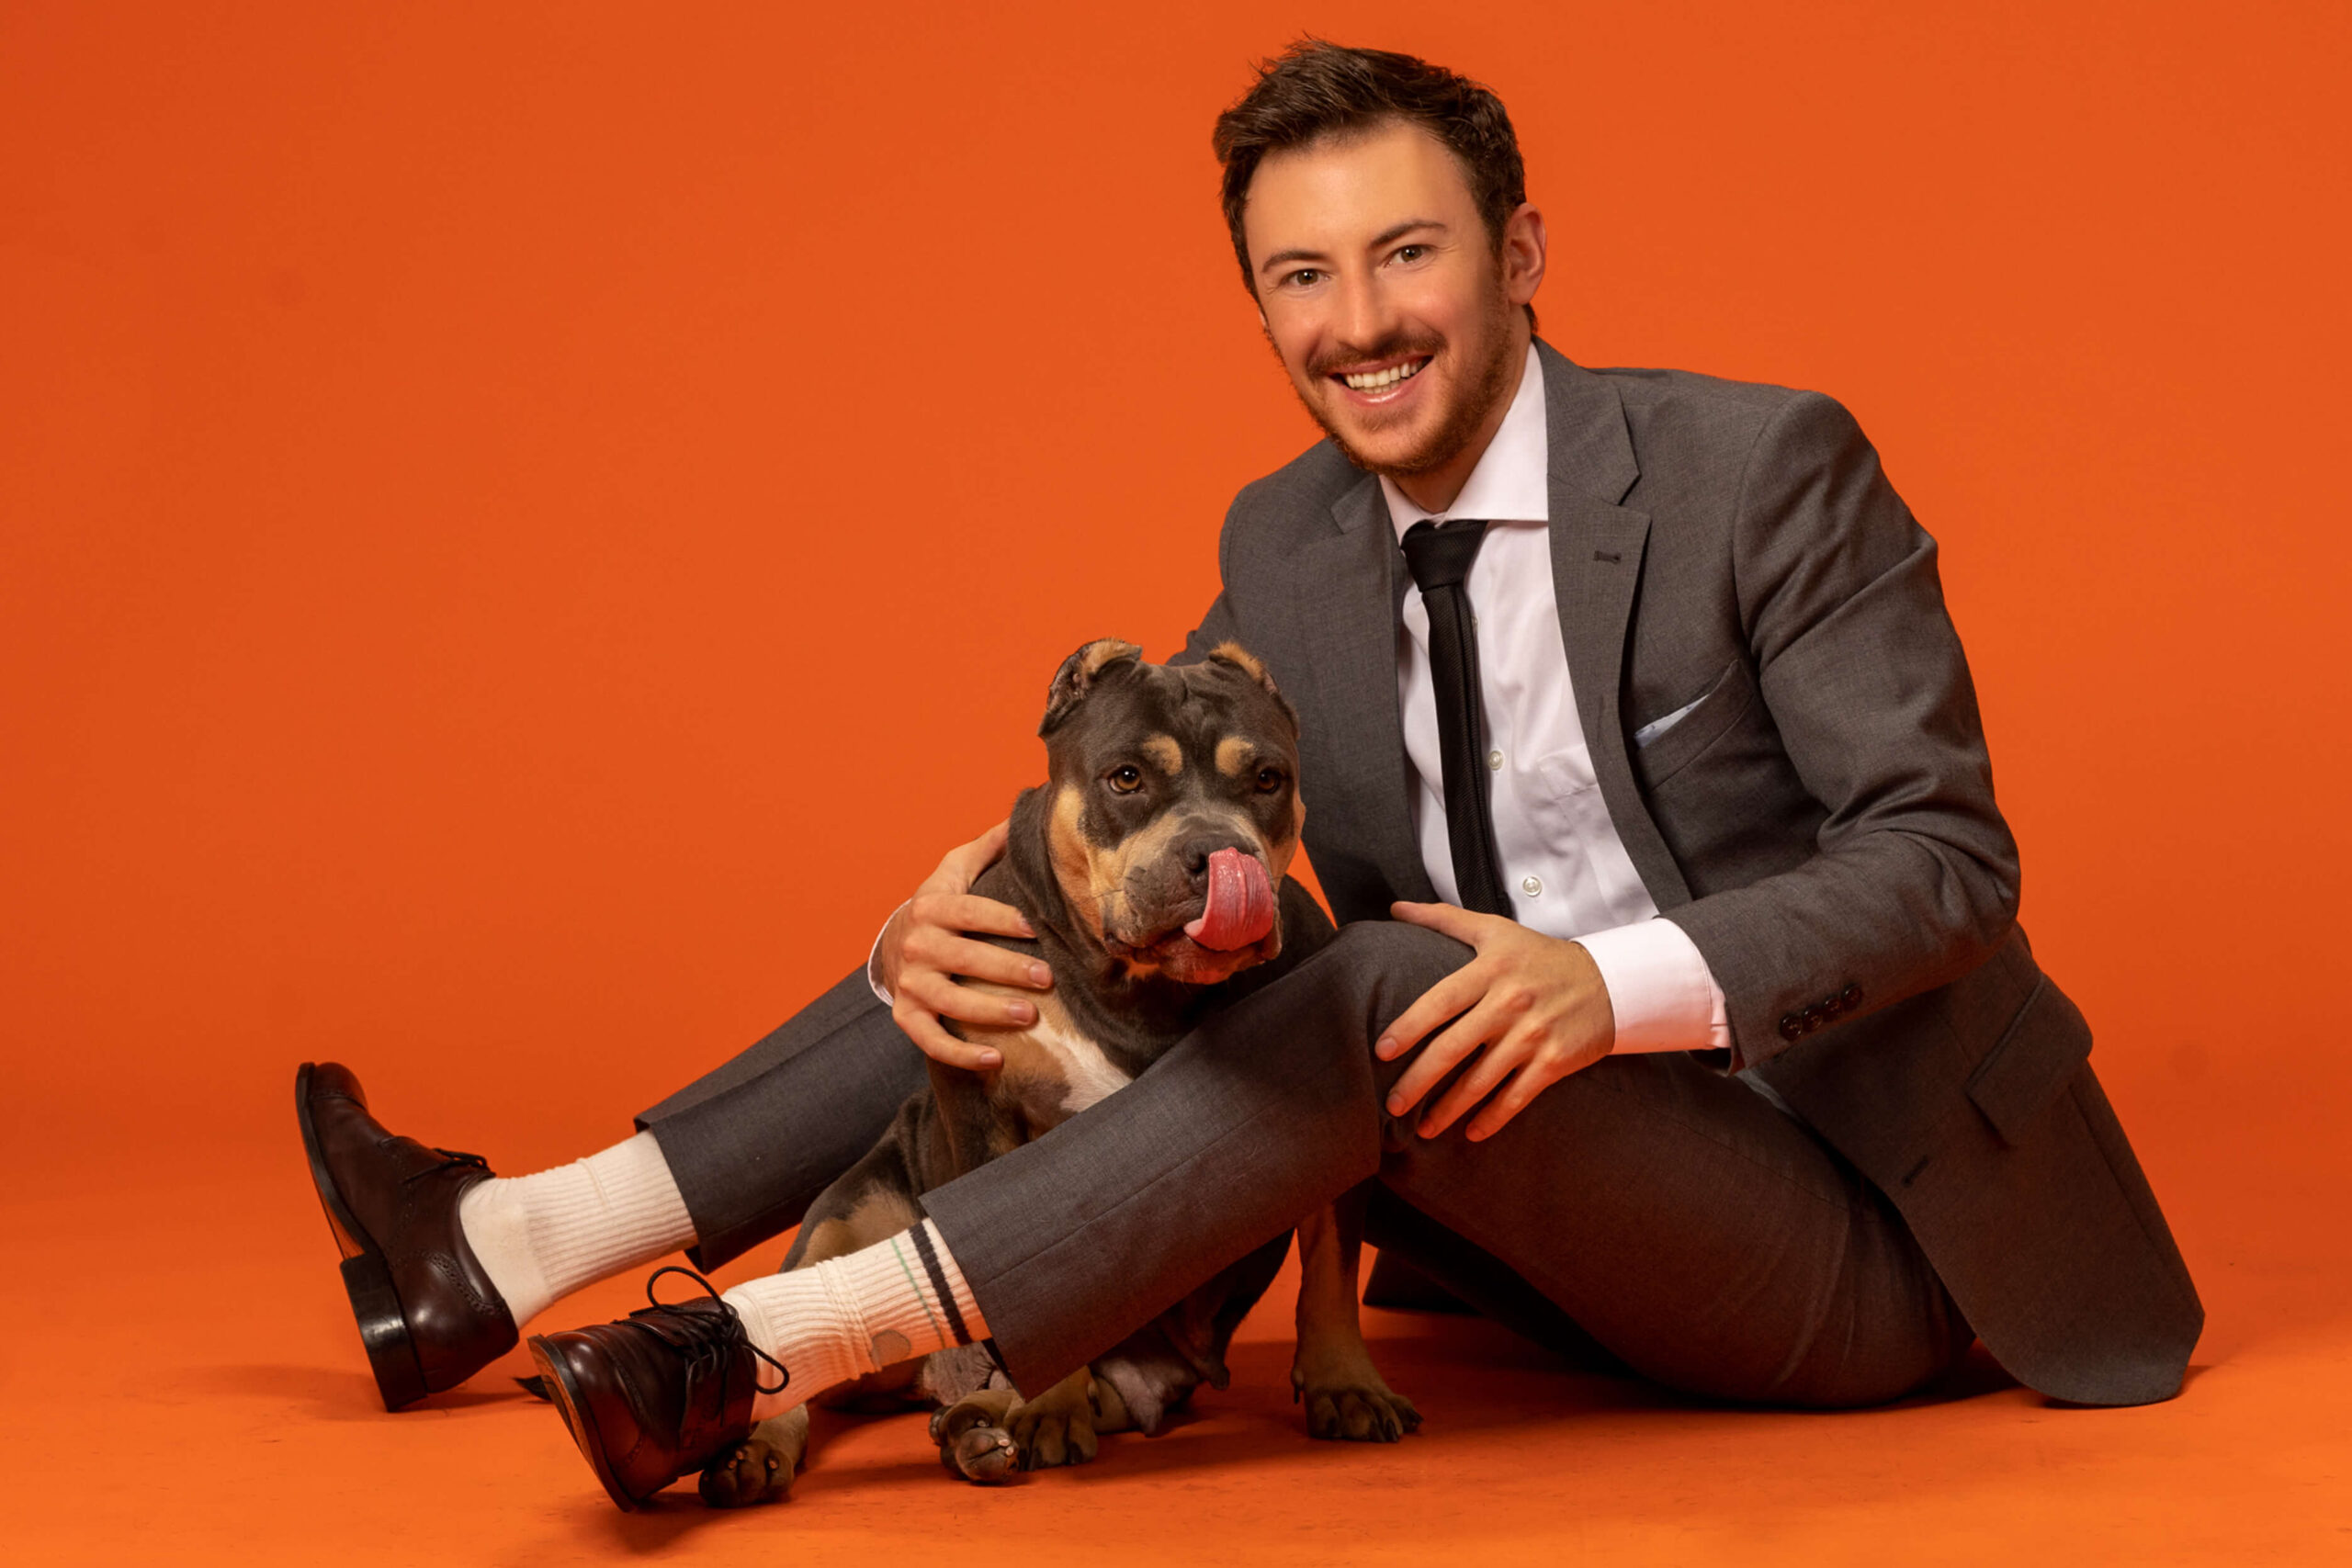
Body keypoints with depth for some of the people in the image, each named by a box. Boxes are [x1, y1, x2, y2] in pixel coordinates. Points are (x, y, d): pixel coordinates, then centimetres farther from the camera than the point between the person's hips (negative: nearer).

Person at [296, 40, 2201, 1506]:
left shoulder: (1765, 469, -15)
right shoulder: (1284, 548, 3)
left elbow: (1944, 858, -18)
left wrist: (1619, 981, -34)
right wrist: (946, 917, -20)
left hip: (1863, 1231, -6)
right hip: (1557, 1191, 6)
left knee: (1395, 984, -33)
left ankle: (776, 1348, -32)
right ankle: (522, 1244, -9)